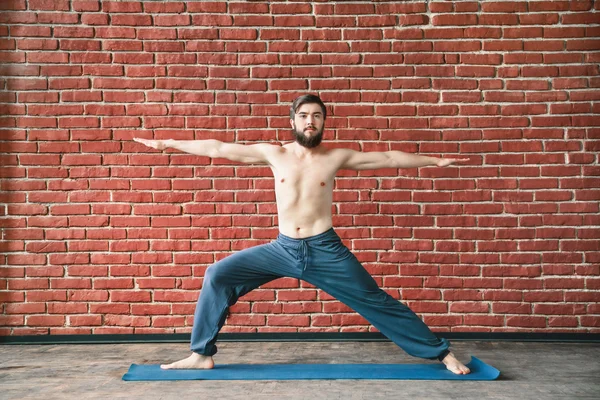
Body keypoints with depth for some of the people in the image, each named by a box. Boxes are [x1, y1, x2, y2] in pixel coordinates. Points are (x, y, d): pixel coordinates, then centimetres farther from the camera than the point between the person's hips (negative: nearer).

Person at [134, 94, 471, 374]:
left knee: (376, 302, 0)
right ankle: (201, 354, 10)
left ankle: (441, 352, 15)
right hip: (282, 249, 2)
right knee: (218, 276, -4)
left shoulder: (336, 157, 0)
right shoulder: (274, 154, 2)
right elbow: (218, 148, 4)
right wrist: (168, 143, 7)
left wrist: (435, 161, 5)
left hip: (325, 251, -2)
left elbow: (387, 158, 4)